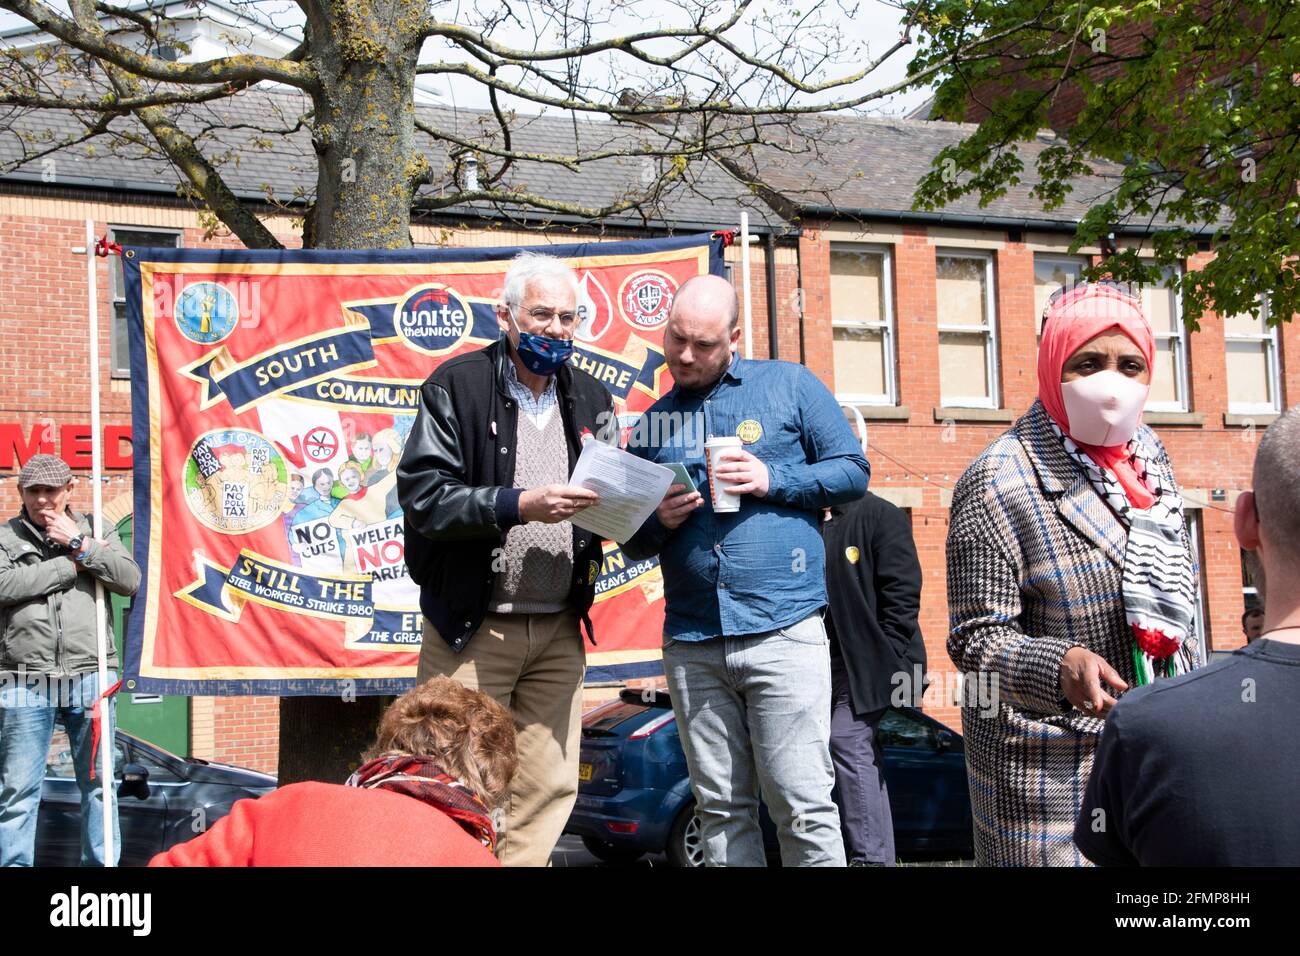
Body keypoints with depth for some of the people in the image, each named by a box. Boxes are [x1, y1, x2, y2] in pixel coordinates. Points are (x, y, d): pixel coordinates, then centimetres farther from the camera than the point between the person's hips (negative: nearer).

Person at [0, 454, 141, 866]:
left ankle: (103, 862, 14)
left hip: (90, 678, 2)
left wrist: (79, 543, -6)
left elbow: (129, 580, 0)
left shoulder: (96, 531, 13)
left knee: (99, 784, 6)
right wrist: (72, 562, -8)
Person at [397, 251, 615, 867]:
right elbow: (421, 494, -13)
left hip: (559, 631, 5)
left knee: (547, 789, 5)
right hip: (472, 628, -5)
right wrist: (519, 505, -23)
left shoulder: (591, 400, 14)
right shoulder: (457, 387, -3)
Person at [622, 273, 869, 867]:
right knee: (721, 811, 7)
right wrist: (657, 520, -2)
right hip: (691, 644, 4)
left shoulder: (790, 385, 7)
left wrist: (772, 479, -9)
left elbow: (853, 472, 5)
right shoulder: (652, 424, 16)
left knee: (803, 807, -6)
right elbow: (633, 543, 21)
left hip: (783, 633, -4)